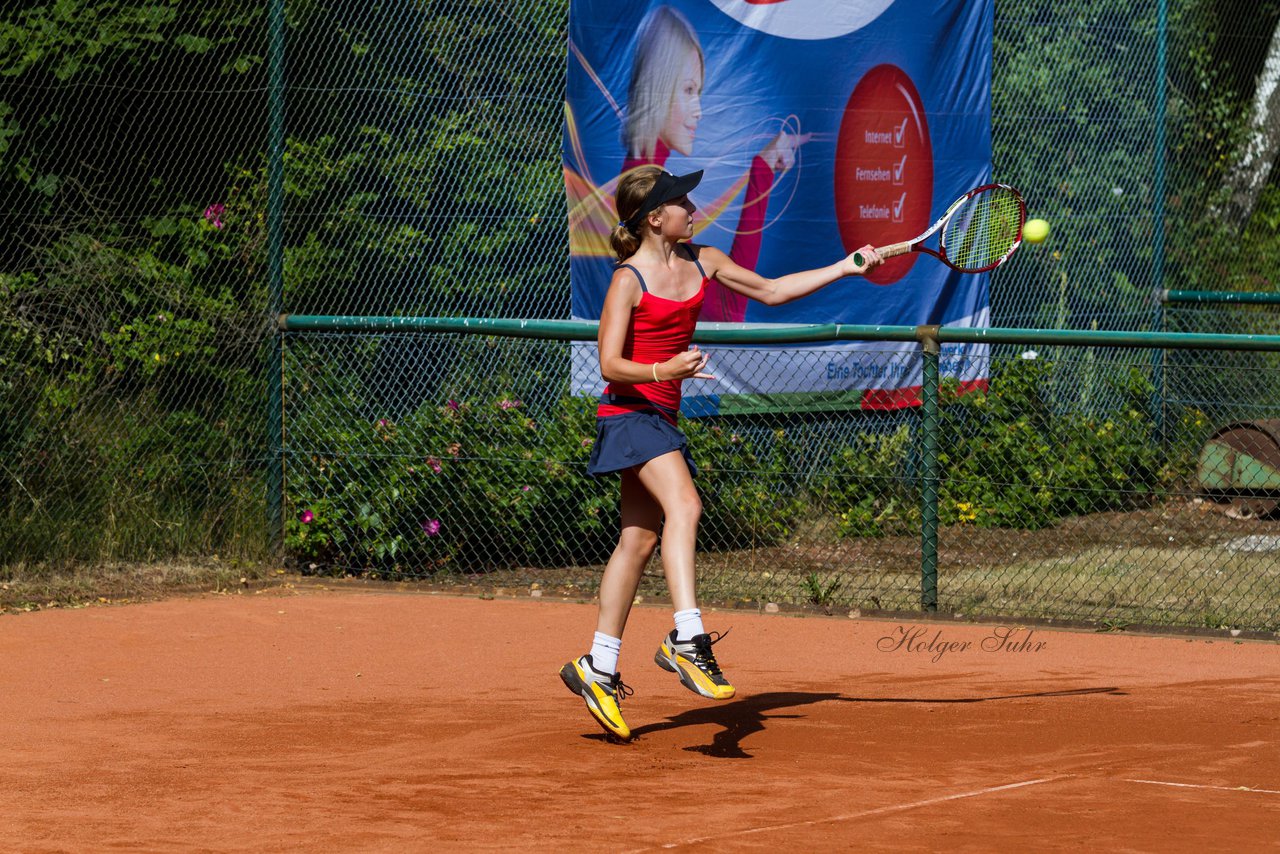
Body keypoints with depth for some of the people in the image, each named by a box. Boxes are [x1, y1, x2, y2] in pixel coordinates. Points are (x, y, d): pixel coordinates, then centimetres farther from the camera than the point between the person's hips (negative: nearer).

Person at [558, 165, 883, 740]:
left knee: (639, 540, 9)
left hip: (661, 415, 8)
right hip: (629, 410, -8)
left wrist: (846, 267, 13)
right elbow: (610, 364, -16)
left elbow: (770, 291, 17)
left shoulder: (701, 261, 8)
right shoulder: (629, 280, -13)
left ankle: (598, 669, 17)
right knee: (683, 504, -28)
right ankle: (687, 637, -38)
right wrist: (665, 370, -33)